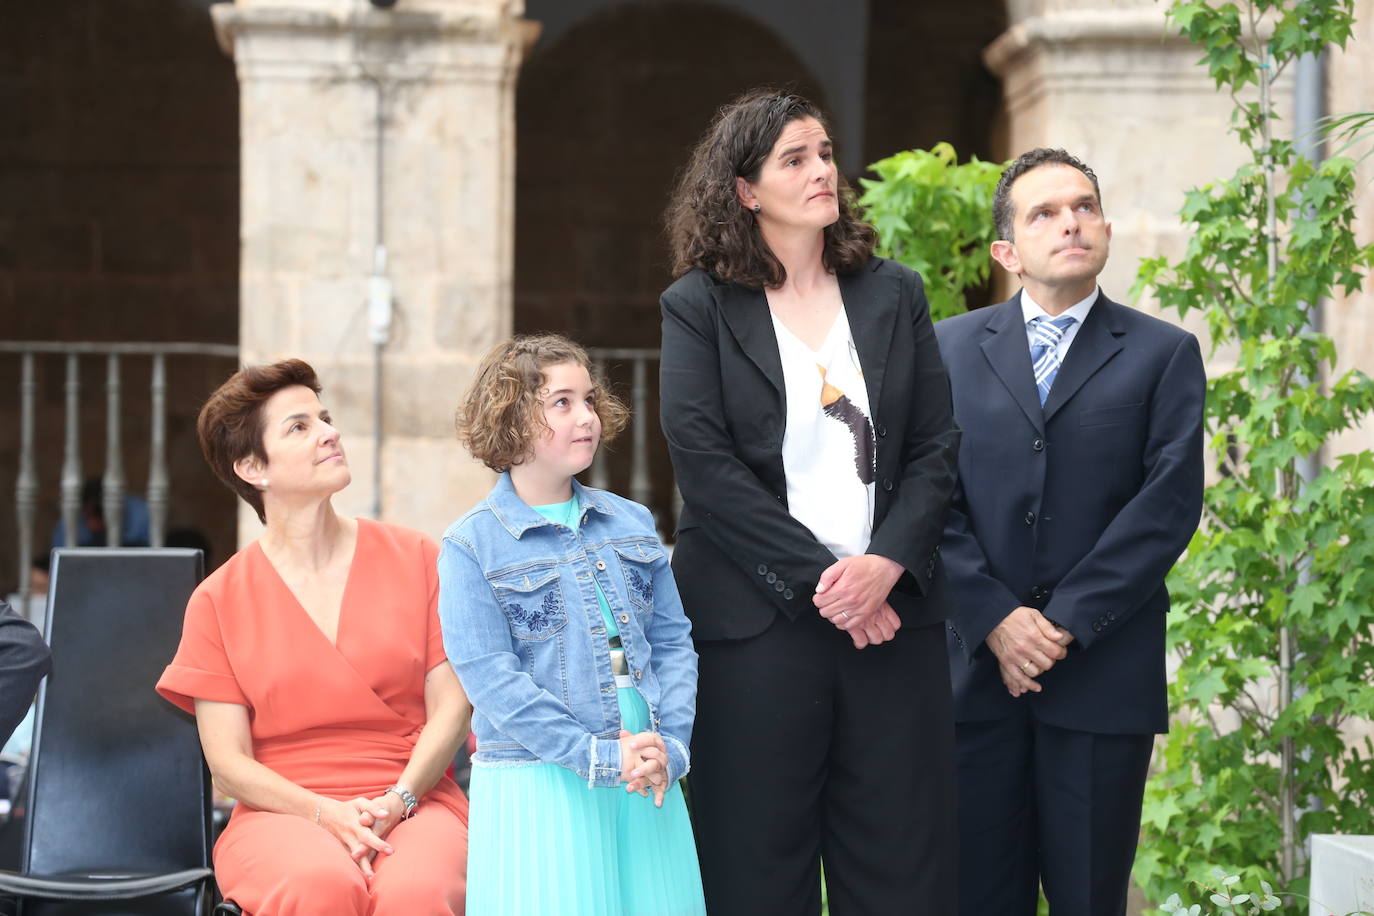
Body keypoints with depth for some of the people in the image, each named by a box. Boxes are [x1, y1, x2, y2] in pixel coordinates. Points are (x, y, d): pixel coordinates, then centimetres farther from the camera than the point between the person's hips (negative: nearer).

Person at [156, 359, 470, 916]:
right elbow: (228, 762, 2)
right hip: (282, 813, 0)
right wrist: (328, 813, -14)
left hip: (413, 801, 1)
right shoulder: (219, 600, 7)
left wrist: (396, 801, -12)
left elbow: (451, 707, 5)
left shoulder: (414, 559, 10)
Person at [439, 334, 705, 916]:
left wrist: (671, 745, -5)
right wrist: (597, 757, -16)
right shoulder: (471, 546, -3)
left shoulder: (633, 524, 12)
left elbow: (673, 642, 12)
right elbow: (491, 677, -10)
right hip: (537, 786, -4)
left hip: (646, 778, 4)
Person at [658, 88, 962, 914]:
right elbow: (704, 465, -6)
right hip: (758, 622, -3)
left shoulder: (894, 294, 13)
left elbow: (938, 448, 7)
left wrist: (886, 564, -10)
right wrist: (817, 578, -13)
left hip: (892, 610, 3)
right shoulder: (698, 308, 4)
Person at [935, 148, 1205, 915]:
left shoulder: (1165, 354, 6)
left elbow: (1170, 501, -4)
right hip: (977, 667, 1)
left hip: (1103, 672, -1)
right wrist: (996, 619, -10)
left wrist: (1067, 622, -12)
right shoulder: (951, 348, 11)